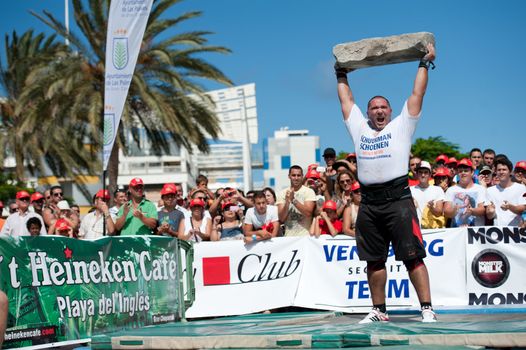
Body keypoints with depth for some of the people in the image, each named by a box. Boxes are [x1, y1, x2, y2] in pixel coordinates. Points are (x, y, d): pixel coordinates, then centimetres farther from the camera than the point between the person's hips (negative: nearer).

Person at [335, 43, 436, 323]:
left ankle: (427, 308, -7)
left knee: (412, 256, -7)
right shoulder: (359, 129, 20)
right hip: (369, 203, 4)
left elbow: (417, 94, 10)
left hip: (398, 199, -4)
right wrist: (341, 75, 37)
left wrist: (424, 64, 14)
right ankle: (378, 310, 18)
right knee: (374, 260, 9)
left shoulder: (401, 126, 11)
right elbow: (346, 100, 30)